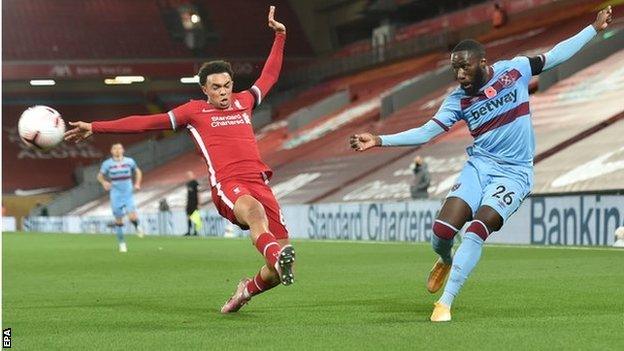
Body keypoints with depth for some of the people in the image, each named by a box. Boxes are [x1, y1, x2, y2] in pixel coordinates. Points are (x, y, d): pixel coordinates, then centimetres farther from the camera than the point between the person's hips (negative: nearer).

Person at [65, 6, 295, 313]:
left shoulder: (244, 102, 24)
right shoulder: (195, 111, 14)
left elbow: (269, 75, 41)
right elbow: (147, 122, 14)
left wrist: (280, 36, 41)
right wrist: (95, 128, 12)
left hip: (259, 181, 4)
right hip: (227, 184, -4)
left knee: (277, 271, -9)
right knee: (255, 210, -43)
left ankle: (247, 290, 21)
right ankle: (278, 255, -71)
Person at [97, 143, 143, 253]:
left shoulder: (129, 161, 1)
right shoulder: (107, 163, -2)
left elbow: (138, 171, 16)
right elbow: (100, 176, 7)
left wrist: (137, 184, 1)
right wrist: (104, 182, -15)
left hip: (128, 194, 0)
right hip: (115, 195, 0)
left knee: (132, 217, -17)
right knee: (118, 220, 2)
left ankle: (137, 227, 18)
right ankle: (121, 243, 17)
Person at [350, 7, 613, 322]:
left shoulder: (515, 69, -3)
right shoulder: (458, 99, 0)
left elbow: (556, 55, 8)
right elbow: (426, 132, -1)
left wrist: (595, 28, 11)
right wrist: (379, 141, -11)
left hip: (514, 172, -2)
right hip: (479, 165, 2)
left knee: (478, 228, -24)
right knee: (442, 230, -16)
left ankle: (445, 302, -17)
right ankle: (445, 261, 23)